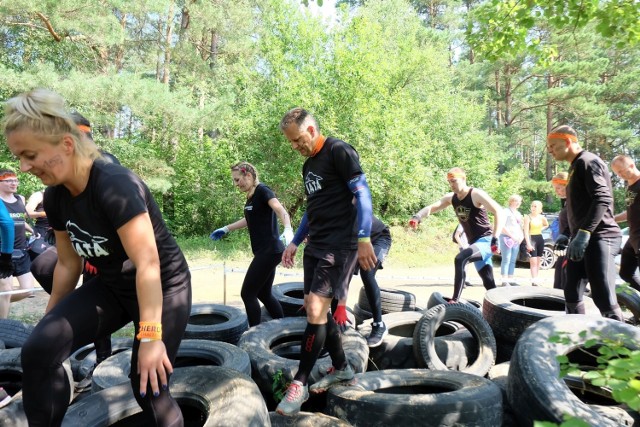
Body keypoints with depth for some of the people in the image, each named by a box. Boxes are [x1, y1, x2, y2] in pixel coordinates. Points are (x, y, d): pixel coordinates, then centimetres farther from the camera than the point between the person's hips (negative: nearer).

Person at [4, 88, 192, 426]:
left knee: (148, 386, -1)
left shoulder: (115, 185, -28)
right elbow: (68, 264, 7)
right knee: (38, 351, -15)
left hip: (164, 287, -6)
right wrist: (50, 322, 14)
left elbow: (148, 265, -31)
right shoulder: (55, 196, -4)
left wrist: (150, 336, -30)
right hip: (111, 286, 6)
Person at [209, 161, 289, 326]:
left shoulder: (262, 191, -14)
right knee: (264, 294, 15)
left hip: (269, 250, -10)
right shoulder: (251, 195, 13)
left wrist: (288, 230, -49)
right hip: (266, 251, 10)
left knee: (248, 293, -4)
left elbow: (281, 210, -30)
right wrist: (226, 229, 32)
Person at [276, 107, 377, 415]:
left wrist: (364, 239, -21)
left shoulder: (339, 151, -8)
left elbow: (362, 195, -14)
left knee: (316, 309, -11)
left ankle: (300, 382, 2)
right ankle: (341, 368, 27)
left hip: (339, 245, -9)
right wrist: (295, 242, 21)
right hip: (315, 245, 9)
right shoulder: (308, 165, 18)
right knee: (315, 309, 11)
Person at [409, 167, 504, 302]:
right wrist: (417, 216, -20)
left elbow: (499, 212, -21)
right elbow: (431, 207, 2)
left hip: (485, 241, -8)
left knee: (460, 259, -29)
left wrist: (495, 239, -29)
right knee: (489, 283, 13)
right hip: (474, 243, 8)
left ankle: (455, 300, -25)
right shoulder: (451, 198, 6)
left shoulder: (476, 194, -15)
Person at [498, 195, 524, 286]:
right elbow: (502, 225, -13)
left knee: (513, 261, 7)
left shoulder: (518, 213, 20)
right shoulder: (506, 211, -4)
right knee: (506, 260, -11)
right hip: (506, 238, -8)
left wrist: (521, 235, 8)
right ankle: (504, 281, -13)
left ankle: (510, 280, 11)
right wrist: (511, 235, -16)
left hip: (516, 239, 8)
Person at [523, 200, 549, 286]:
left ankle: (536, 279, 16)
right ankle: (534, 280, -16)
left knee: (538, 261, 9)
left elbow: (547, 225, 29)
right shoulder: (528, 217, -9)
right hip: (532, 239, -6)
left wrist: (541, 229, 9)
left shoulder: (542, 217, 6)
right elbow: (526, 231, -14)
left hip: (540, 239, 6)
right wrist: (528, 244, -21)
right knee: (533, 262, -12)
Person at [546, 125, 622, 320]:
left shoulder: (588, 161, -9)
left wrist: (584, 233, -27)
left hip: (599, 238, -10)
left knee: (603, 297, -13)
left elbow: (603, 200, -22)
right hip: (582, 239, 10)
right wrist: (567, 234, 19)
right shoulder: (576, 166, 21)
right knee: (572, 294, 10)